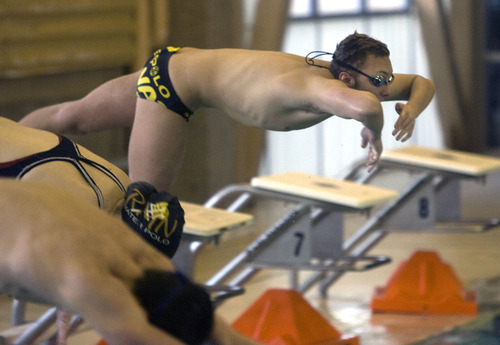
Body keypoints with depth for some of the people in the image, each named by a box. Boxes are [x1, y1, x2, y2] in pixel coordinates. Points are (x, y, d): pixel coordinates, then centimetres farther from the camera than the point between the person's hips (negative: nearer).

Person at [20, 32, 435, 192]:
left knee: (73, 117, 24)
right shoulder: (318, 88, -35)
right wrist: (374, 131, -37)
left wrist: (413, 108, -14)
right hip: (172, 78, -9)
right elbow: (366, 105, -59)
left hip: (179, 62, 9)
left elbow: (422, 82, 7)